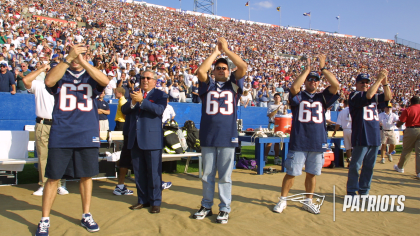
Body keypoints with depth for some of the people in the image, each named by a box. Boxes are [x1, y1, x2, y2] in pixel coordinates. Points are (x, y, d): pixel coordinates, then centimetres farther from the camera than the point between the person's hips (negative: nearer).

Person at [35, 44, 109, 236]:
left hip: (87, 135, 1)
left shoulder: (91, 76, 9)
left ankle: (86, 216, 26)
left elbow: (105, 81, -15)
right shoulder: (60, 74, 8)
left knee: (86, 176, 10)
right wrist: (68, 58, -22)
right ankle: (44, 220, 18)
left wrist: (82, 61, -21)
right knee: (53, 177, 4)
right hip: (60, 136, -1)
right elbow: (49, 81, -16)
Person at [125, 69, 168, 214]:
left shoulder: (160, 95, 1)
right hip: (135, 138, 6)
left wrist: (141, 100, -24)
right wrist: (133, 102, -13)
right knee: (139, 172, 12)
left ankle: (155, 202, 12)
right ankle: (143, 200, 24)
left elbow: (159, 110, -18)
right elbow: (125, 111, 6)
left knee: (154, 172, 1)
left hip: (152, 138, -5)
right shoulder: (135, 93, 16)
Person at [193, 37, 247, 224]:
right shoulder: (208, 85, 9)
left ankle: (224, 209, 18)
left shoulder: (233, 84, 9)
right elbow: (200, 71, -10)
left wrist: (226, 49, -2)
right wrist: (215, 52, -2)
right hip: (207, 137, 1)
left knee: (225, 176, 6)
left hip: (227, 137, -1)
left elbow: (243, 67, -6)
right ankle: (206, 206, 25)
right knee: (207, 175, 12)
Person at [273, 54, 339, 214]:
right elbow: (293, 87, -20)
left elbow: (335, 85, -5)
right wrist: (307, 69, -13)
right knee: (291, 173, 3)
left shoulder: (322, 98, 10)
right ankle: (282, 201, 17)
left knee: (311, 174, 13)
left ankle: (308, 201, 28)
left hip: (318, 143, 3)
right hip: (298, 142, -3)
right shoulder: (298, 96, 2)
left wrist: (323, 68, -6)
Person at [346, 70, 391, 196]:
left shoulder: (375, 97, 18)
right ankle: (351, 192, 8)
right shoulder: (354, 95, -3)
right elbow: (368, 96, -21)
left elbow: (387, 97, 3)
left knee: (369, 166, 12)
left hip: (375, 137, 7)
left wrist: (385, 82, -10)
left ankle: (364, 192, 23)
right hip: (361, 137, -7)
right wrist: (379, 79, -17)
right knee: (355, 166, -2)